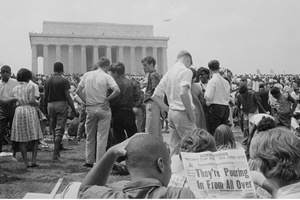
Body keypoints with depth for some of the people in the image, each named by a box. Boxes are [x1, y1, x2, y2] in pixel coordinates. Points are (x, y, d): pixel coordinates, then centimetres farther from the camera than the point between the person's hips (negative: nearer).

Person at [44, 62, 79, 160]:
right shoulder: (64, 81, -7)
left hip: (51, 105, 5)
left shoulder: (47, 80, 6)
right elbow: (68, 97, -11)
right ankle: (55, 153, -7)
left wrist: (45, 109, 19)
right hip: (61, 104, -4)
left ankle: (57, 151, 25)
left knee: (54, 129, 17)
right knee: (59, 130, -2)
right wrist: (74, 111, -7)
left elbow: (45, 96, 9)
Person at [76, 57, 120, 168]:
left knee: (90, 137, 16)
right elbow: (117, 90, -20)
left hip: (90, 108, 4)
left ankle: (89, 161, 20)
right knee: (102, 137, 3)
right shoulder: (106, 77, -7)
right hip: (103, 108, -3)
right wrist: (107, 99, -8)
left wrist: (86, 101, 7)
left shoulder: (87, 75, 5)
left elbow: (78, 91, 4)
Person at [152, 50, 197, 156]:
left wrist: (168, 110, 14)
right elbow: (183, 93, -25)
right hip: (182, 113, -8)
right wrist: (191, 113, -15)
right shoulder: (186, 71, -8)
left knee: (174, 148, 11)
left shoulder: (168, 73, 15)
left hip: (171, 113, 8)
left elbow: (155, 96, 16)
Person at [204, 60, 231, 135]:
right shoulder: (225, 81, 11)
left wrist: (205, 94, 5)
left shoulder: (212, 81, -8)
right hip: (226, 107, 6)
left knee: (213, 132, -4)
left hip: (215, 107, -6)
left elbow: (208, 97, -15)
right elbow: (228, 98, 15)